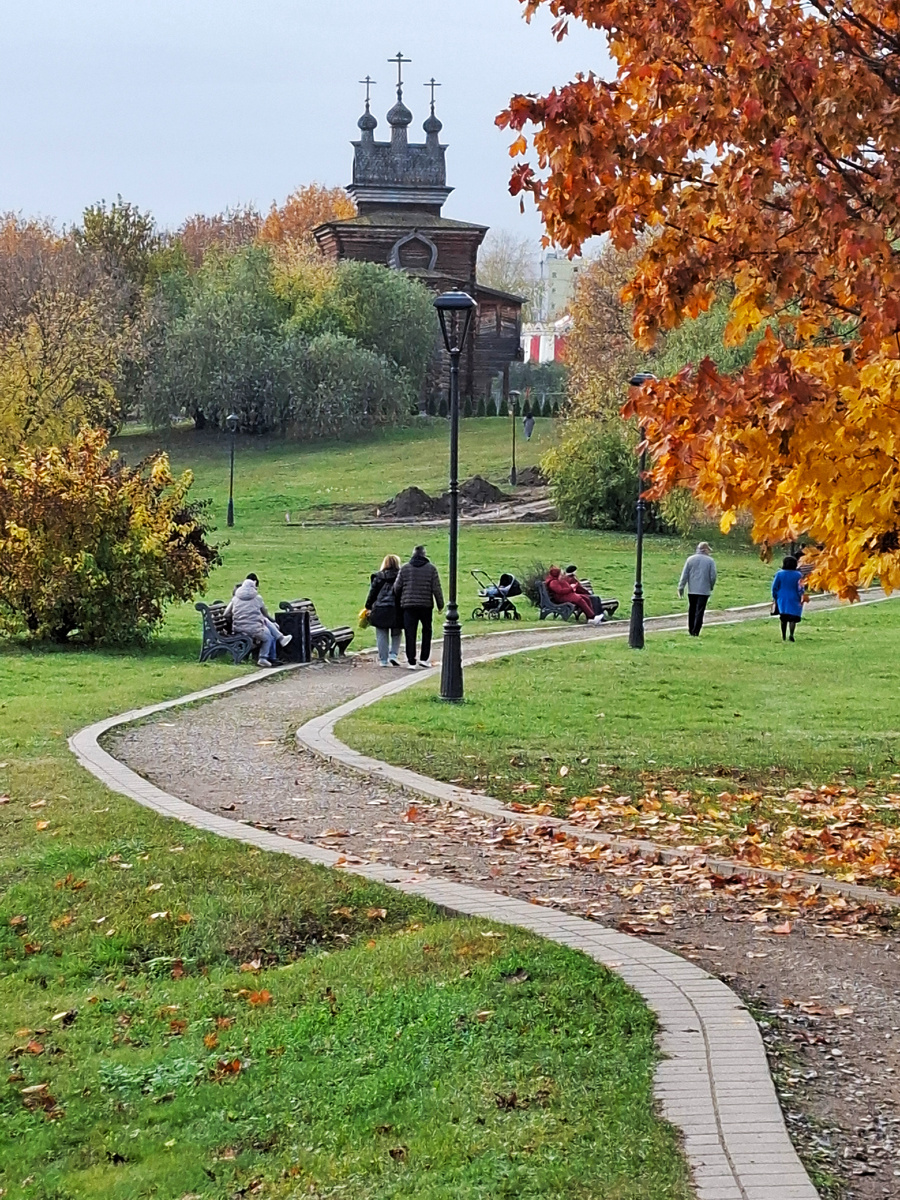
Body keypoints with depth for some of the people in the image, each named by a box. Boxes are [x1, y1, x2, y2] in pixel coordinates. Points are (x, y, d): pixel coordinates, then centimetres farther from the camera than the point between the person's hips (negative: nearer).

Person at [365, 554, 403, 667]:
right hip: (396, 610, 0)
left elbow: (372, 593, 4)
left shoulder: (378, 577, 2)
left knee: (382, 636, 6)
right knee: (396, 635, 15)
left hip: (380, 610, 0)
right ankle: (393, 654, 1)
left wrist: (368, 607, 12)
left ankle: (383, 660, 5)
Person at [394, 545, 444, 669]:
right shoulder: (431, 568, -1)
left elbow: (397, 587, 3)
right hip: (426, 605, 0)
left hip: (408, 604, 1)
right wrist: (440, 604, 6)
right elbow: (436, 589, -3)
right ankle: (424, 658, 11)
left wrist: (398, 601, 19)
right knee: (426, 631, 15)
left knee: (410, 634, 2)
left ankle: (411, 662, 1)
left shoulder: (405, 568, 2)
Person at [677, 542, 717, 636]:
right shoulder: (710, 561, -4)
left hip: (692, 590, 3)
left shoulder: (690, 559, 3)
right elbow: (713, 576, -4)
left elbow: (684, 574, 2)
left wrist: (681, 587, 7)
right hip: (704, 590, -3)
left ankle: (691, 630, 20)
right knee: (700, 611, -3)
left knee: (692, 610, 14)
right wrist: (711, 586, 13)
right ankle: (695, 632, -10)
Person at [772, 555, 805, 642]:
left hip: (782, 599, 2)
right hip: (794, 599, -2)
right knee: (793, 618, -3)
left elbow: (774, 587, 0)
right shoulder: (798, 575, -8)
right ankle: (791, 634, -23)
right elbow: (800, 588, -6)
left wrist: (775, 597, 11)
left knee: (783, 619, 14)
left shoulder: (779, 574, -3)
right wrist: (801, 599, 5)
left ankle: (783, 636, 18)